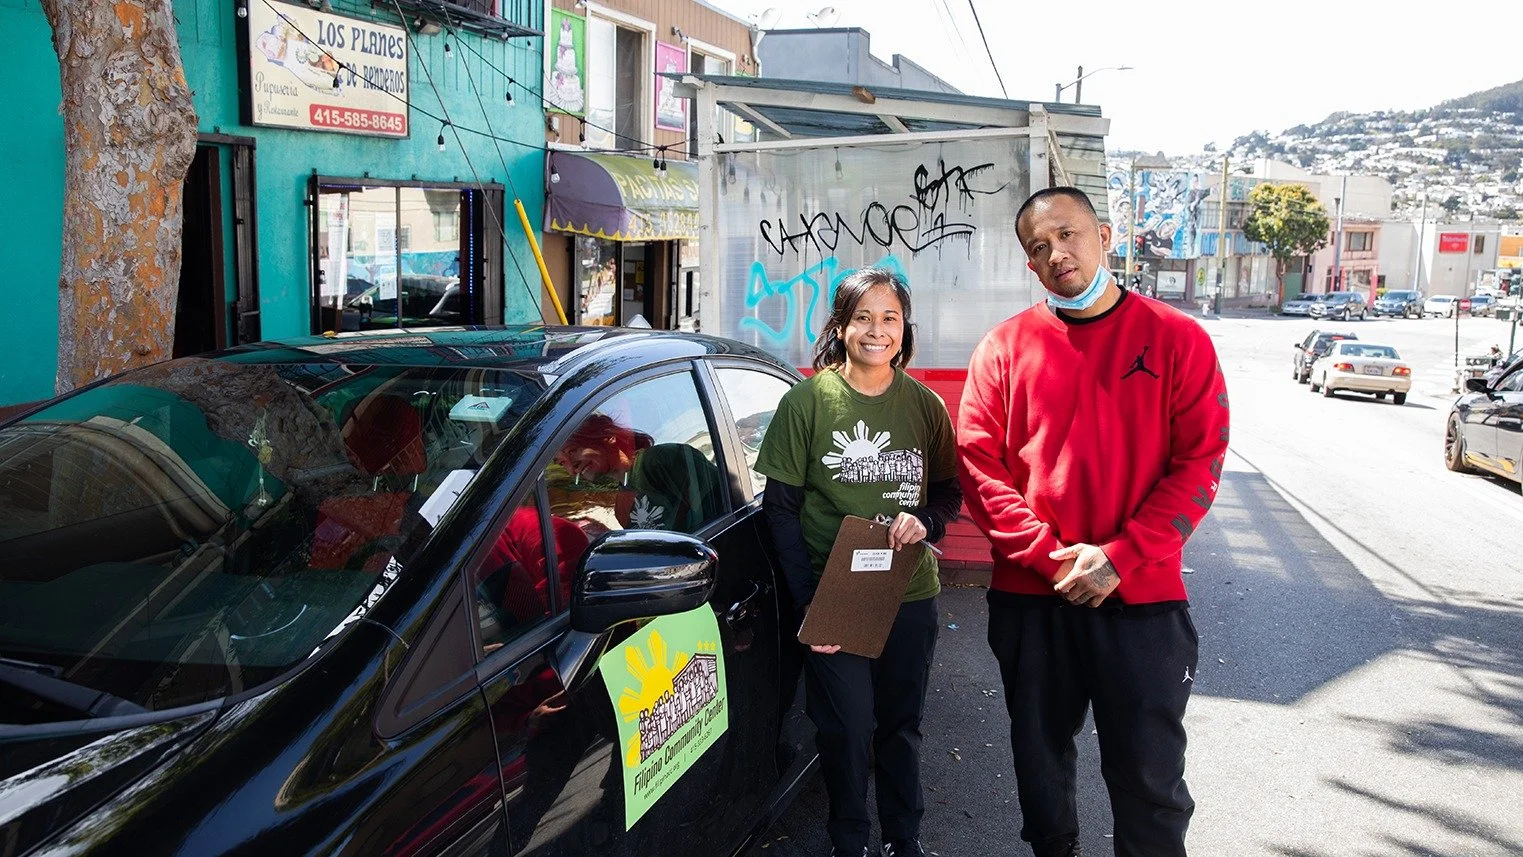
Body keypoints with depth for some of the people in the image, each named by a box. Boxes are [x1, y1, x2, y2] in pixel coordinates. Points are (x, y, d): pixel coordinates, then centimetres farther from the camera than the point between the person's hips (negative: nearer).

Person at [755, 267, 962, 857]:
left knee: (901, 724, 16)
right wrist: (808, 602, -11)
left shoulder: (924, 405, 2)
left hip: (910, 595, 3)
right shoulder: (806, 401, -6)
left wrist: (924, 520, -12)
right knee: (847, 728, 2)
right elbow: (780, 507, -5)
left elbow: (950, 492, 12)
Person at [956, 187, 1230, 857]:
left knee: (1149, 776, 7)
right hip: (1027, 597, 2)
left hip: (1141, 599, -2)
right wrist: (1047, 555, -12)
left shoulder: (1178, 339, -2)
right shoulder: (1005, 346, 3)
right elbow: (978, 461, -2)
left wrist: (1118, 558, -15)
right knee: (1039, 758, 17)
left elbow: (1199, 464, -6)